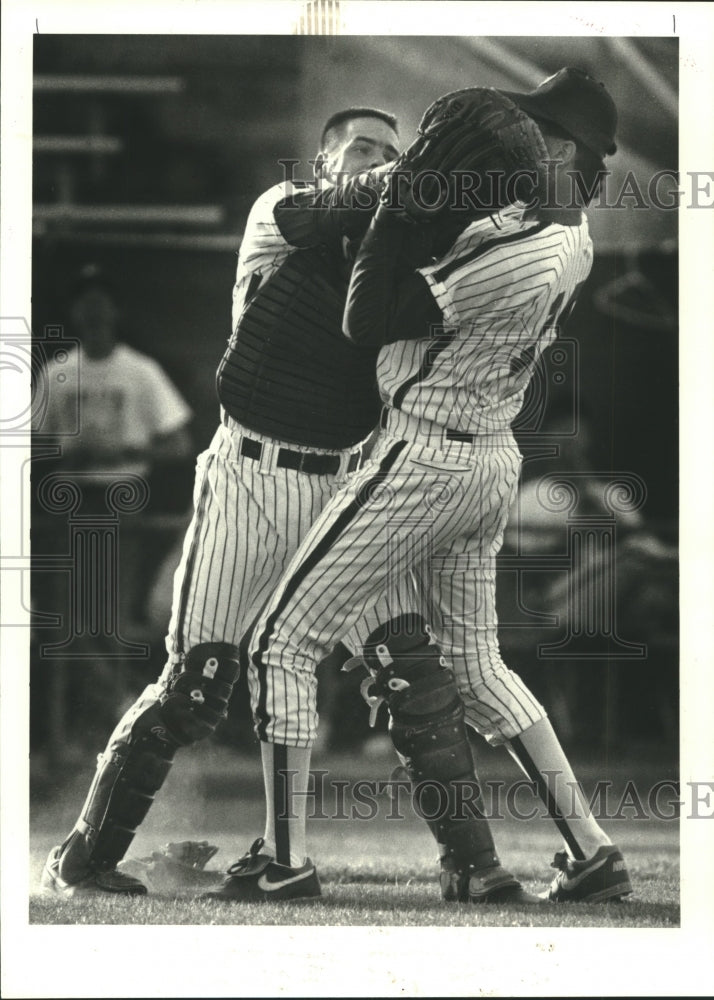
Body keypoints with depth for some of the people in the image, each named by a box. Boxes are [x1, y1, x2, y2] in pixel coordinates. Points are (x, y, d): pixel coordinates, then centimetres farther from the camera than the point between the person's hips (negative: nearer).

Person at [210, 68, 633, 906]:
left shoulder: (514, 262, -26)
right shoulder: (572, 240, 1)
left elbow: (366, 322, -22)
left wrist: (397, 205, -16)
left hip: (421, 461, -9)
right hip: (493, 462, 9)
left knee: (283, 645, 1)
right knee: (473, 663, 20)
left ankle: (285, 860, 2)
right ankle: (590, 855, 17)